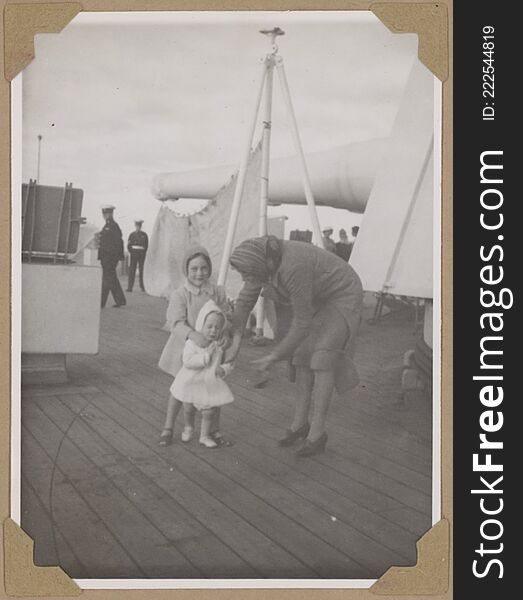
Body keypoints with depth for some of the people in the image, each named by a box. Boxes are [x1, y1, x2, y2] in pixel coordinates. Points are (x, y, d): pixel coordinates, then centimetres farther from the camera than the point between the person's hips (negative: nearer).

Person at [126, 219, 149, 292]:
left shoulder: (144, 235, 5)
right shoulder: (132, 234, 8)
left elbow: (146, 245, 4)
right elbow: (128, 245, 7)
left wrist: (144, 253, -5)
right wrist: (131, 252, -3)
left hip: (142, 254, 0)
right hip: (133, 253, 0)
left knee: (142, 270, 1)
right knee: (132, 270, -1)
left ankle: (142, 287, 5)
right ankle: (130, 287, -1)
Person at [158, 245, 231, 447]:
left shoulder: (218, 292, -4)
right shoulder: (179, 295, -14)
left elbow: (225, 317, 1)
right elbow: (176, 323, -23)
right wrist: (193, 335, -40)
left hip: (211, 348, 3)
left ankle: (215, 430, 25)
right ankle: (168, 428, 24)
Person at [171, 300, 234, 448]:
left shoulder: (221, 344, -8)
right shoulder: (192, 342, -20)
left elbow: (228, 361, 2)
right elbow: (187, 361, -29)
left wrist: (224, 369, -20)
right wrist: (206, 355, -33)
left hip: (211, 384, 2)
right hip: (191, 383, -1)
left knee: (209, 411, 5)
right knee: (188, 409, 19)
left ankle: (205, 436, 28)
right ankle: (188, 427, 50)